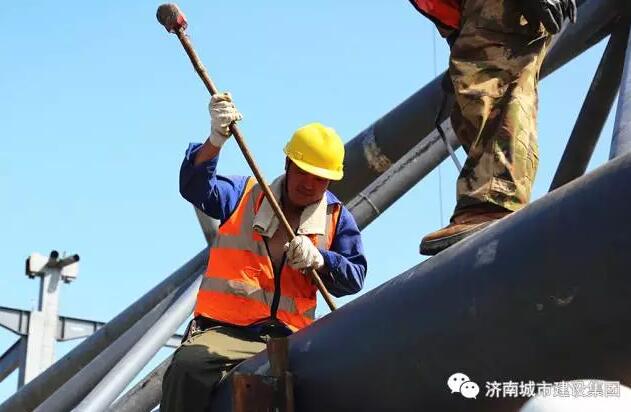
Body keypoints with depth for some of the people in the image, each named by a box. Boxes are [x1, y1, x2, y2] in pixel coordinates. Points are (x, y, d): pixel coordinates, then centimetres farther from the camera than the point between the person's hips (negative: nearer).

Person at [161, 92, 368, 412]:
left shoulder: (337, 218, 17)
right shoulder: (245, 195, 12)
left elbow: (354, 278, 9)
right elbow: (197, 188, -7)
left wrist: (318, 260, -12)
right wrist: (216, 141, -26)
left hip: (289, 339, 3)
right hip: (224, 331, -2)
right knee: (189, 367, -33)